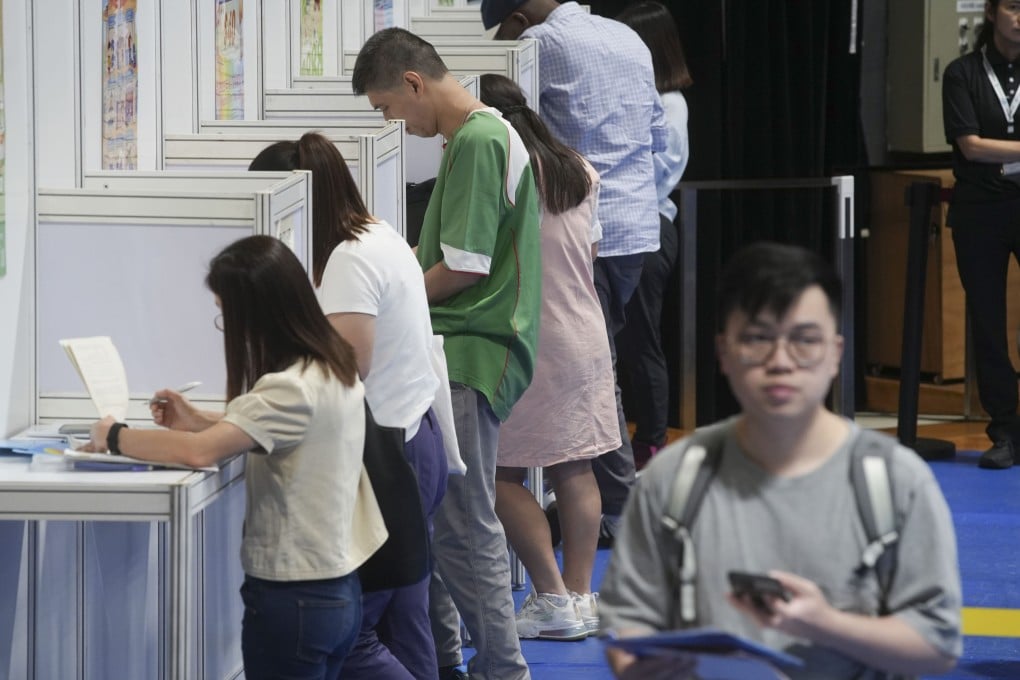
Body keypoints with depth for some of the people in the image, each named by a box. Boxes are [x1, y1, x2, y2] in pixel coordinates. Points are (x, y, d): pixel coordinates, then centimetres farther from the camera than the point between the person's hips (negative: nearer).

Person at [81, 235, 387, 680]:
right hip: (336, 588, 9)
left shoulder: (292, 389, -22)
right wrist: (201, 421, 9)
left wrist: (114, 437, -14)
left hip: (292, 597, -9)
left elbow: (198, 452, -30)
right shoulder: (333, 368, 6)